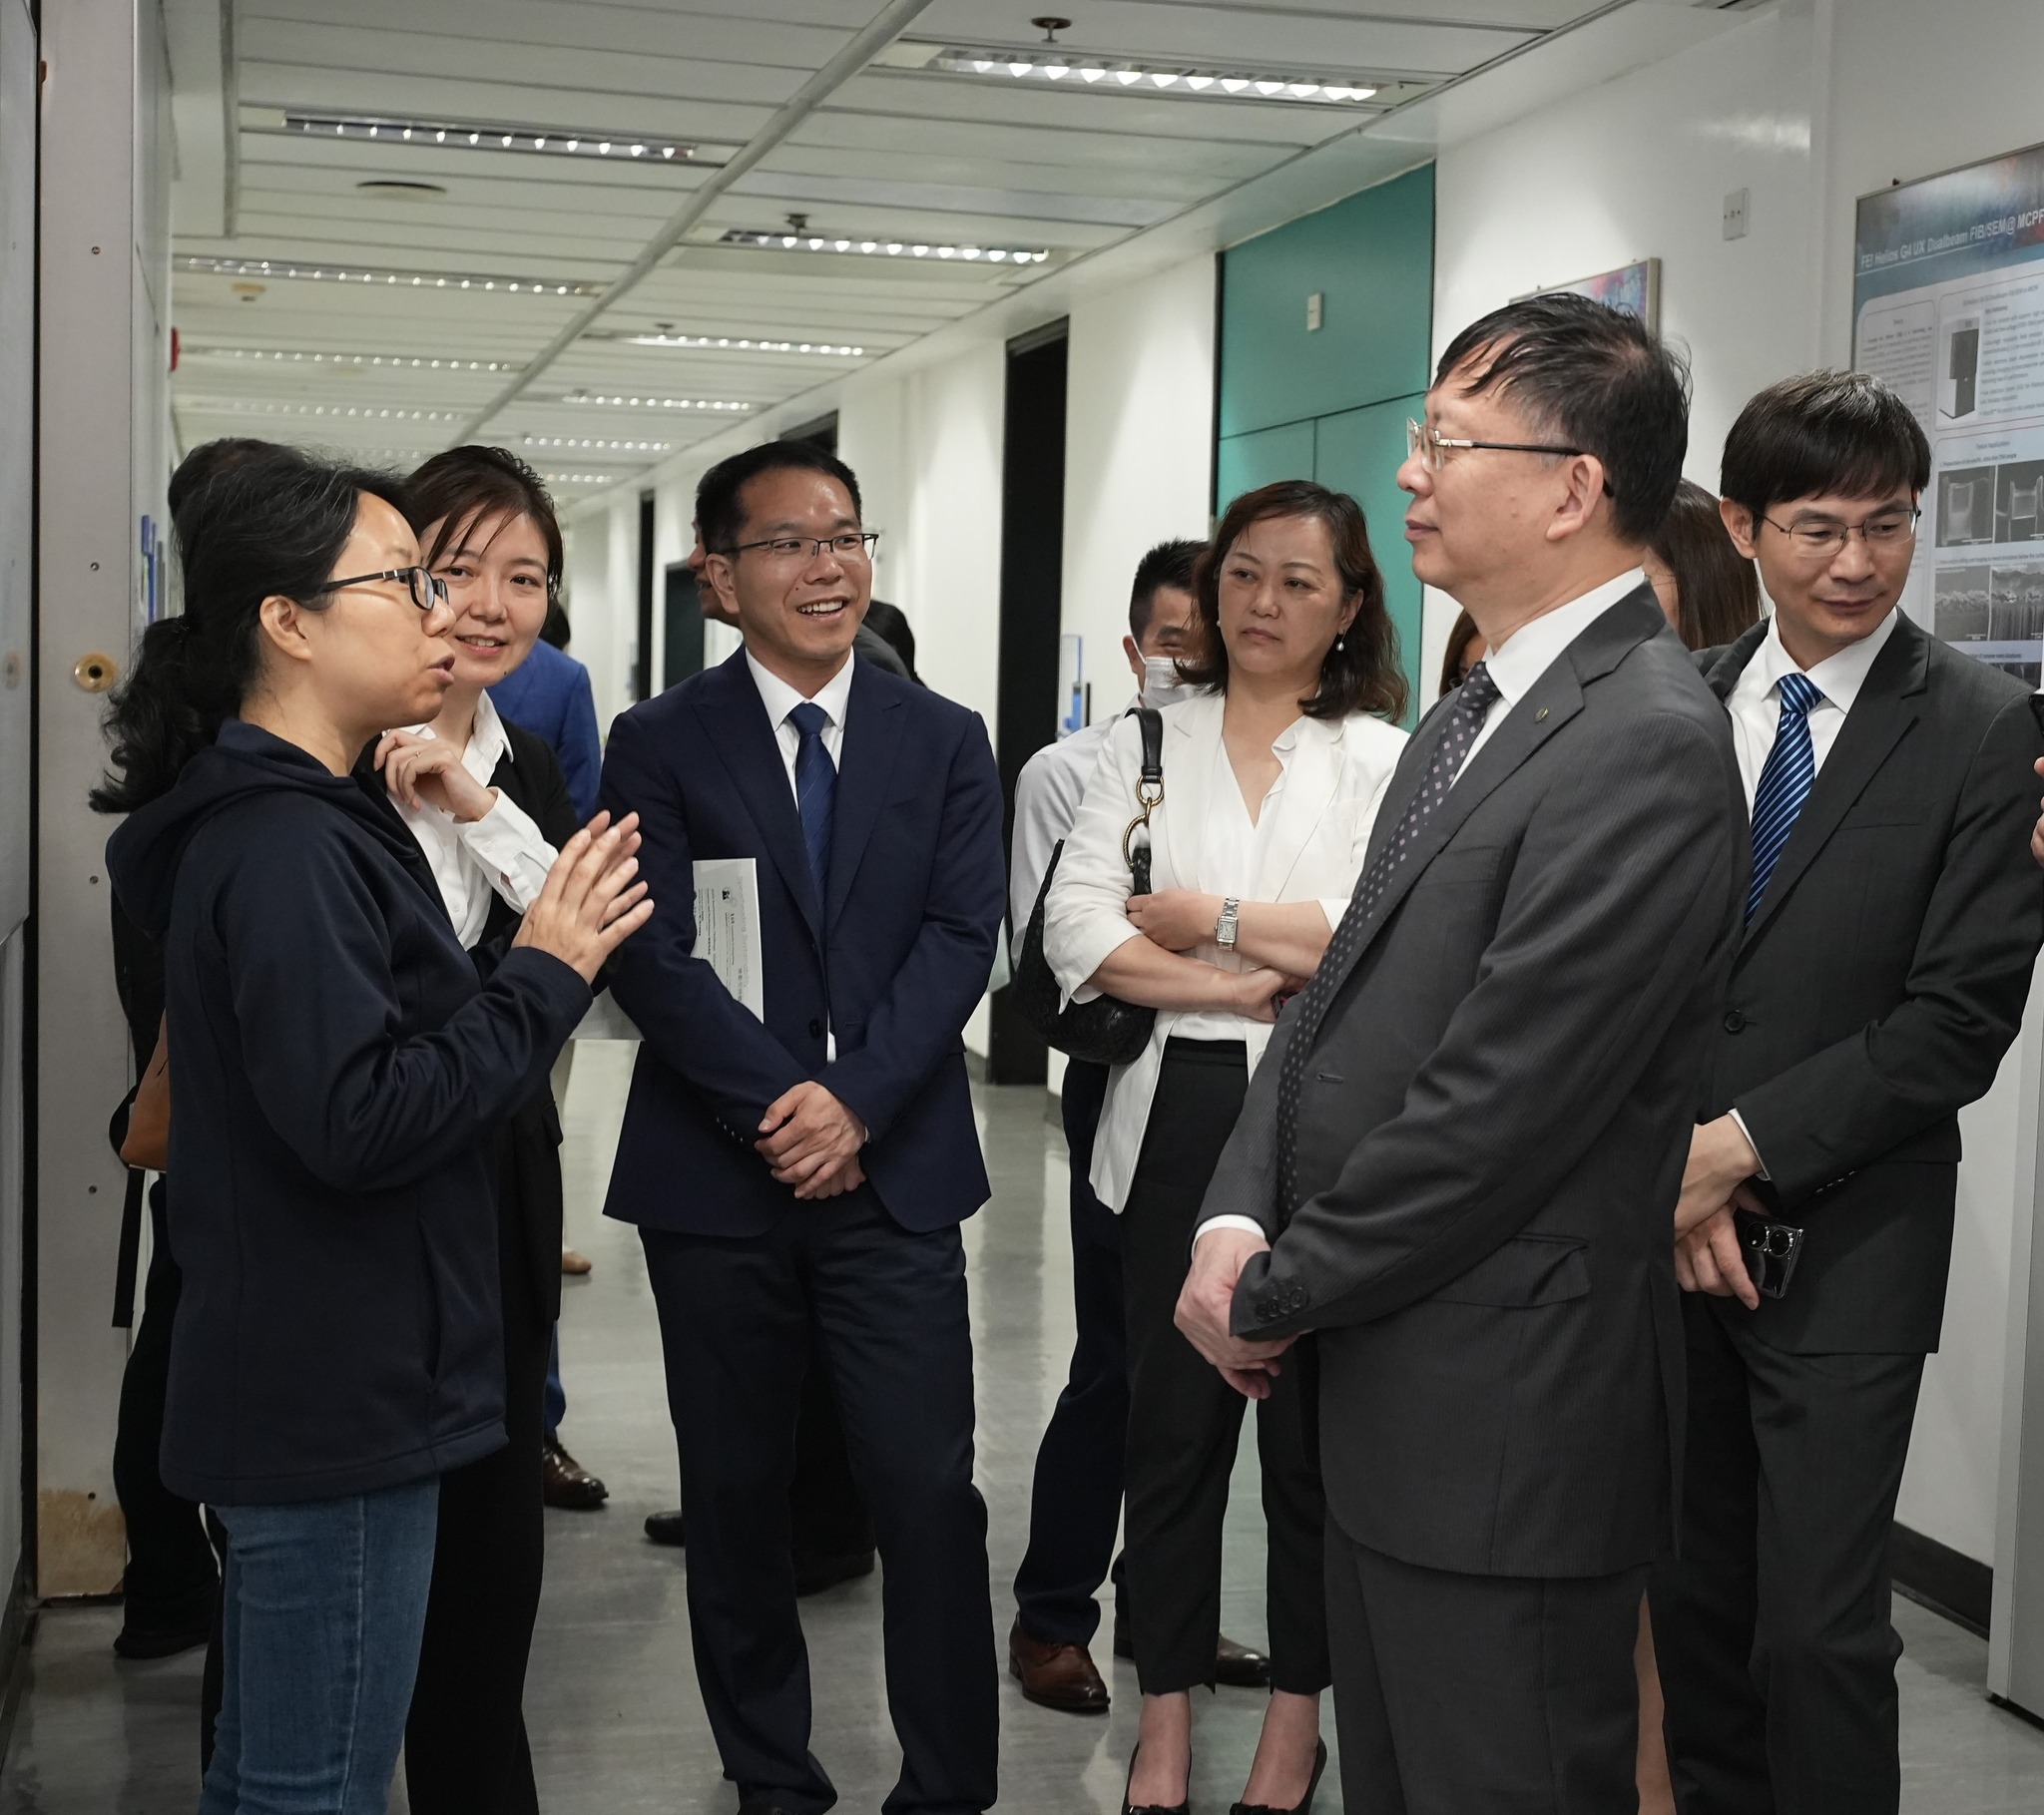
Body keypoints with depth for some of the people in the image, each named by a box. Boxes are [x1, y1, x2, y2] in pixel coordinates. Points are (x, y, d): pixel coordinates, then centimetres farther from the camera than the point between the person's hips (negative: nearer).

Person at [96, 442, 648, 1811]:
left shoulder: (274, 820, 13)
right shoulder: (287, 846, -19)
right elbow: (357, 1120, -27)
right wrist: (544, 978, -18)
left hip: (297, 1388, 11)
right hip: (338, 1400, -11)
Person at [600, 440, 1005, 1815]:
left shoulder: (946, 741, 7)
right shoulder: (659, 746, 2)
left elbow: (963, 936, -3)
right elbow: (656, 955, -7)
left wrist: (855, 1101, -14)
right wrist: (780, 1106, -15)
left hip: (897, 1173, 0)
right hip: (715, 1178, 0)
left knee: (931, 1492, -3)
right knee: (736, 1496, 10)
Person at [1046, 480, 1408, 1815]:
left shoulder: (1383, 758, 3)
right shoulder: (1146, 745, 10)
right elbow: (1079, 933, -2)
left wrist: (1212, 921, -8)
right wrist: (1253, 988, -12)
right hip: (1179, 1117, 2)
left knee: (1312, 1423, 7)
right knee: (1172, 1420, 8)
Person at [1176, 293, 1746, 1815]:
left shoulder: (1643, 745, -20)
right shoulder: (1476, 718, 13)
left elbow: (1496, 1109, -22)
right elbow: (1349, 1000, 11)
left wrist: (1272, 1296, -11)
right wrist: (1237, 1219, -4)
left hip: (1504, 1429, -9)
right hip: (1385, 1400, 9)